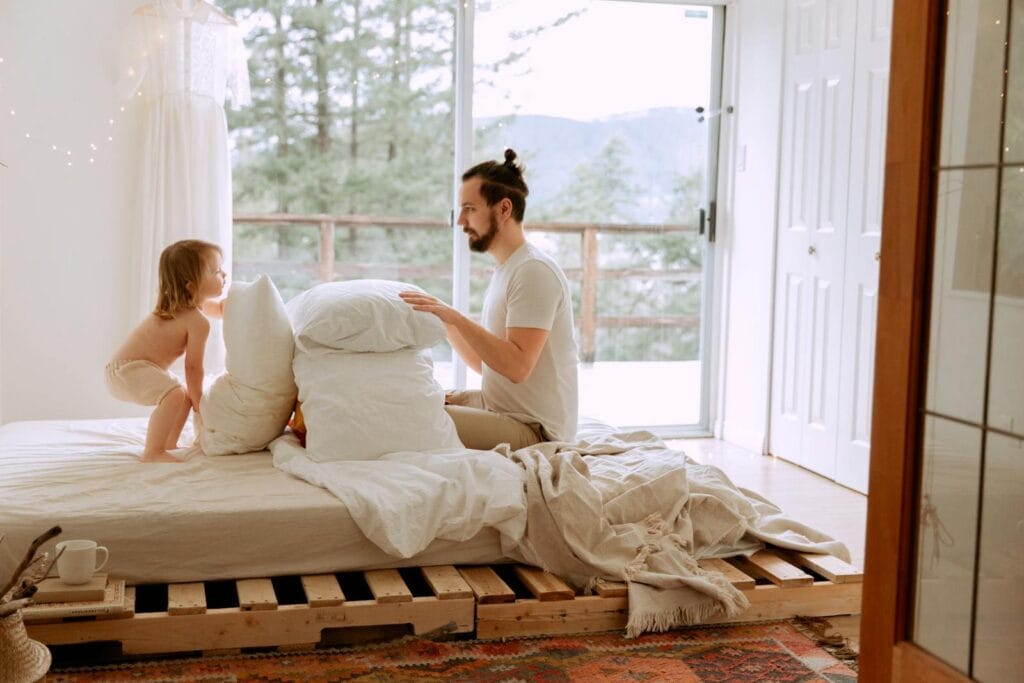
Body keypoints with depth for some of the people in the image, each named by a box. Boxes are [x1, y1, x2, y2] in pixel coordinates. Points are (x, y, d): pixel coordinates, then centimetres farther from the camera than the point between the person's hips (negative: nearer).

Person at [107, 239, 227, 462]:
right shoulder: (198, 322, -22)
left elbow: (220, 309, 27)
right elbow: (193, 368, -18)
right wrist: (198, 403, -6)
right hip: (127, 370, -11)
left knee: (186, 394, 23)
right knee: (176, 395, -31)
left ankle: (168, 445, 33)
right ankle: (152, 453, -25)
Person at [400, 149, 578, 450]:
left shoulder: (534, 271, -18)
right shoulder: (505, 270, 15)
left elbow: (517, 366, -27)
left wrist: (456, 318, -28)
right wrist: (444, 321, 2)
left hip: (533, 429, -10)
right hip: (497, 404, 10)